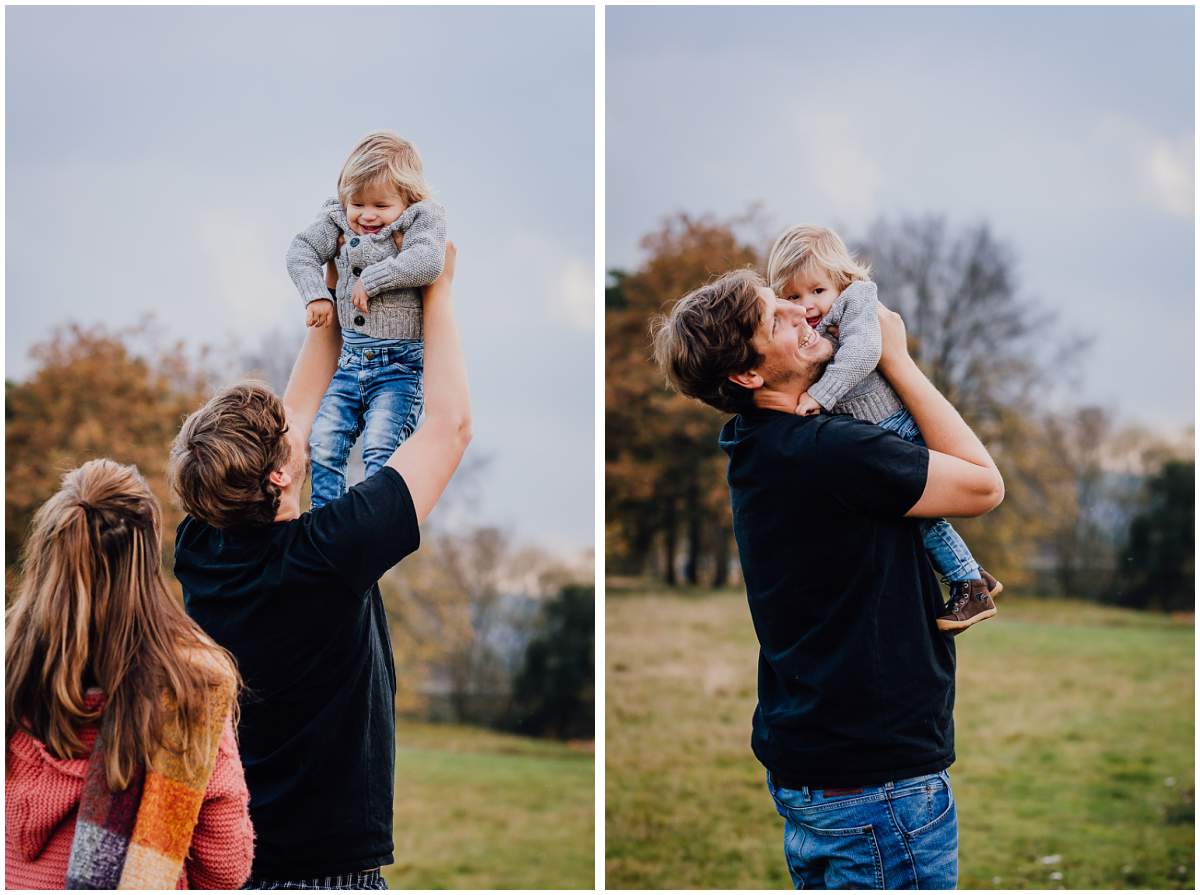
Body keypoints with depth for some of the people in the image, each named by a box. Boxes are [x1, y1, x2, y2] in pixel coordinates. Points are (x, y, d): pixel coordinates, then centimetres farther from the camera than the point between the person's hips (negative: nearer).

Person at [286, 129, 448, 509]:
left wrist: (372, 279, -18)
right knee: (324, 444, -2)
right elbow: (300, 251, 10)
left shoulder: (420, 221, -7)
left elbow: (427, 263, -24)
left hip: (399, 364, -5)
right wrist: (316, 294, -4)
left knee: (379, 448, -18)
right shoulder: (338, 222, 8)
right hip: (351, 360, 6)